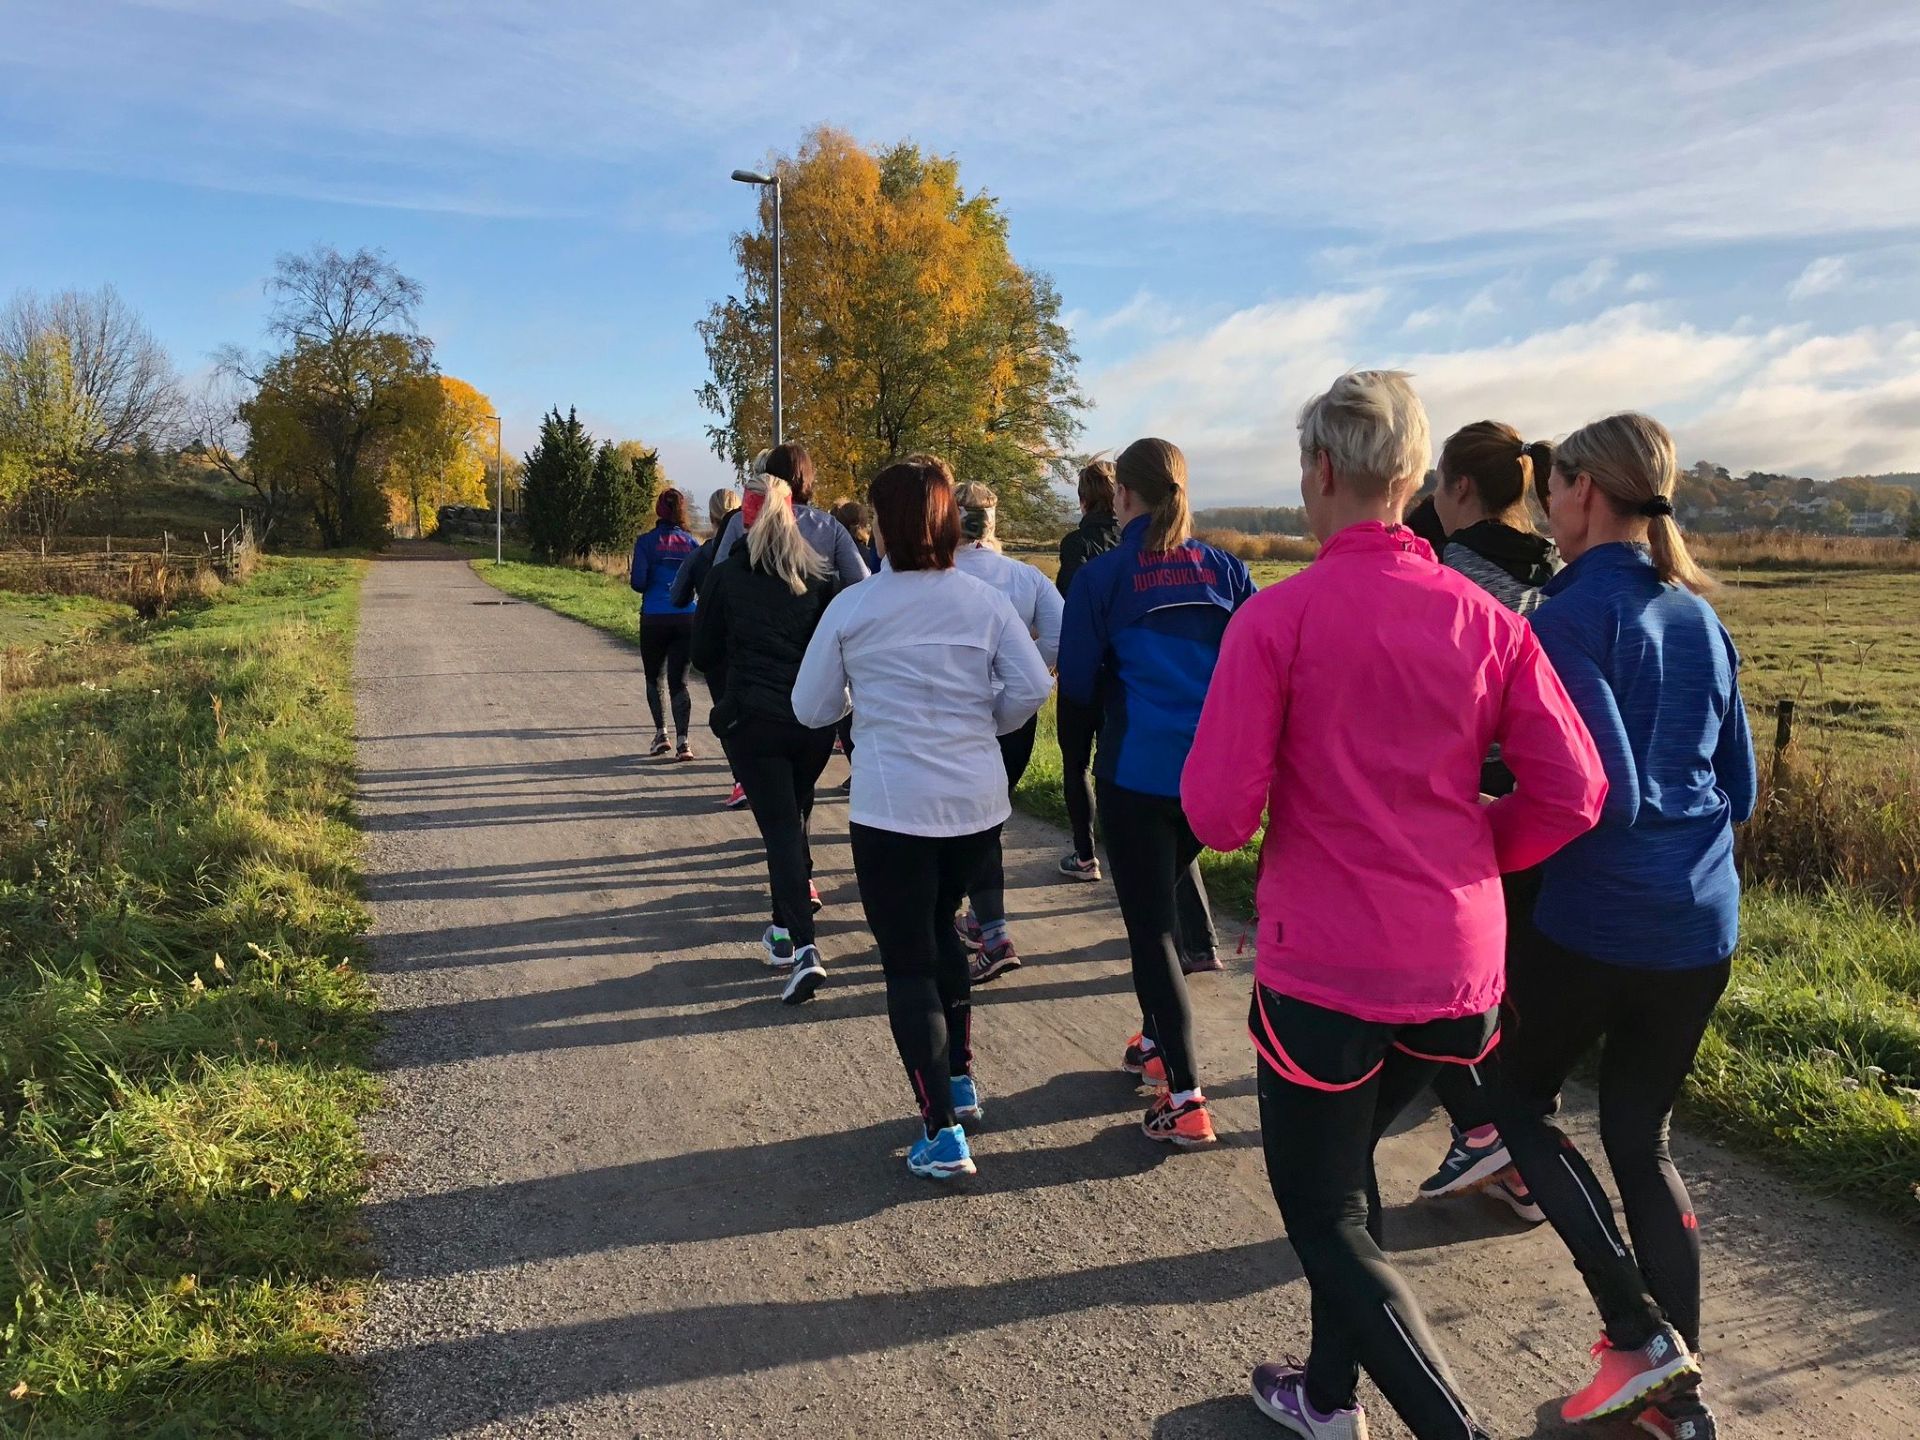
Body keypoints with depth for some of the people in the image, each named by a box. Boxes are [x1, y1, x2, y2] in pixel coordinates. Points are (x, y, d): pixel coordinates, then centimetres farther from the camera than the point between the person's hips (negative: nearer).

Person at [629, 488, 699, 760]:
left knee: (653, 677, 17)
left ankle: (661, 733, 9)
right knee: (679, 680, 4)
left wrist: (630, 577, 13)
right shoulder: (691, 543, 4)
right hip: (686, 618, 2)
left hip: (654, 618, -2)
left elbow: (639, 582, -10)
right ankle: (682, 739, -8)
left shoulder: (646, 541, -4)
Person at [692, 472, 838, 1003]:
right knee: (796, 817, 20)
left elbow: (704, 655, 3)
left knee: (780, 826, -4)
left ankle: (803, 948, -17)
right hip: (815, 719, 3)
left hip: (752, 719, -3)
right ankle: (786, 925, 30)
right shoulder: (818, 576, 5)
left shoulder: (725, 577, -3)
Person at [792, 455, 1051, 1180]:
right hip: (978, 801, 4)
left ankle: (944, 1134, 3)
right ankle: (961, 1079, 33)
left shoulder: (852, 608, -6)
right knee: (939, 928, 26)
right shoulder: (984, 601, 0)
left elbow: (811, 708, 1)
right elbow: (1032, 687, -5)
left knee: (908, 963, 5)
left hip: (892, 807, -4)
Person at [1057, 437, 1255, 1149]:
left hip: (1137, 770, -4)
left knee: (1151, 924, 2)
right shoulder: (1223, 569, 3)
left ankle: (1185, 1099, -1)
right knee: (1161, 898, 24)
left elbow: (1077, 682, -5)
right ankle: (1157, 1042, 37)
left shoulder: (1103, 575, -7)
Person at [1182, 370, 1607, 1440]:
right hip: (1460, 965, 6)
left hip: (1325, 967, -5)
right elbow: (1574, 794, -3)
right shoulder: (1487, 619, -1)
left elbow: (1218, 813, -17)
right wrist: (1468, 854, 13)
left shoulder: (1277, 617, -14)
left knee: (1326, 1216, 13)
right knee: (1344, 1163, 26)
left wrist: (1261, 813, 6)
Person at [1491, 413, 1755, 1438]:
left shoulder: (1572, 614, -13)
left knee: (1519, 1096, 15)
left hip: (1598, 918, -7)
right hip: (1703, 922, 7)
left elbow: (1605, 795, -20)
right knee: (1641, 1136, 17)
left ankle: (1639, 1333, 8)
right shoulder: (1699, 615, 10)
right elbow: (1739, 789, 15)